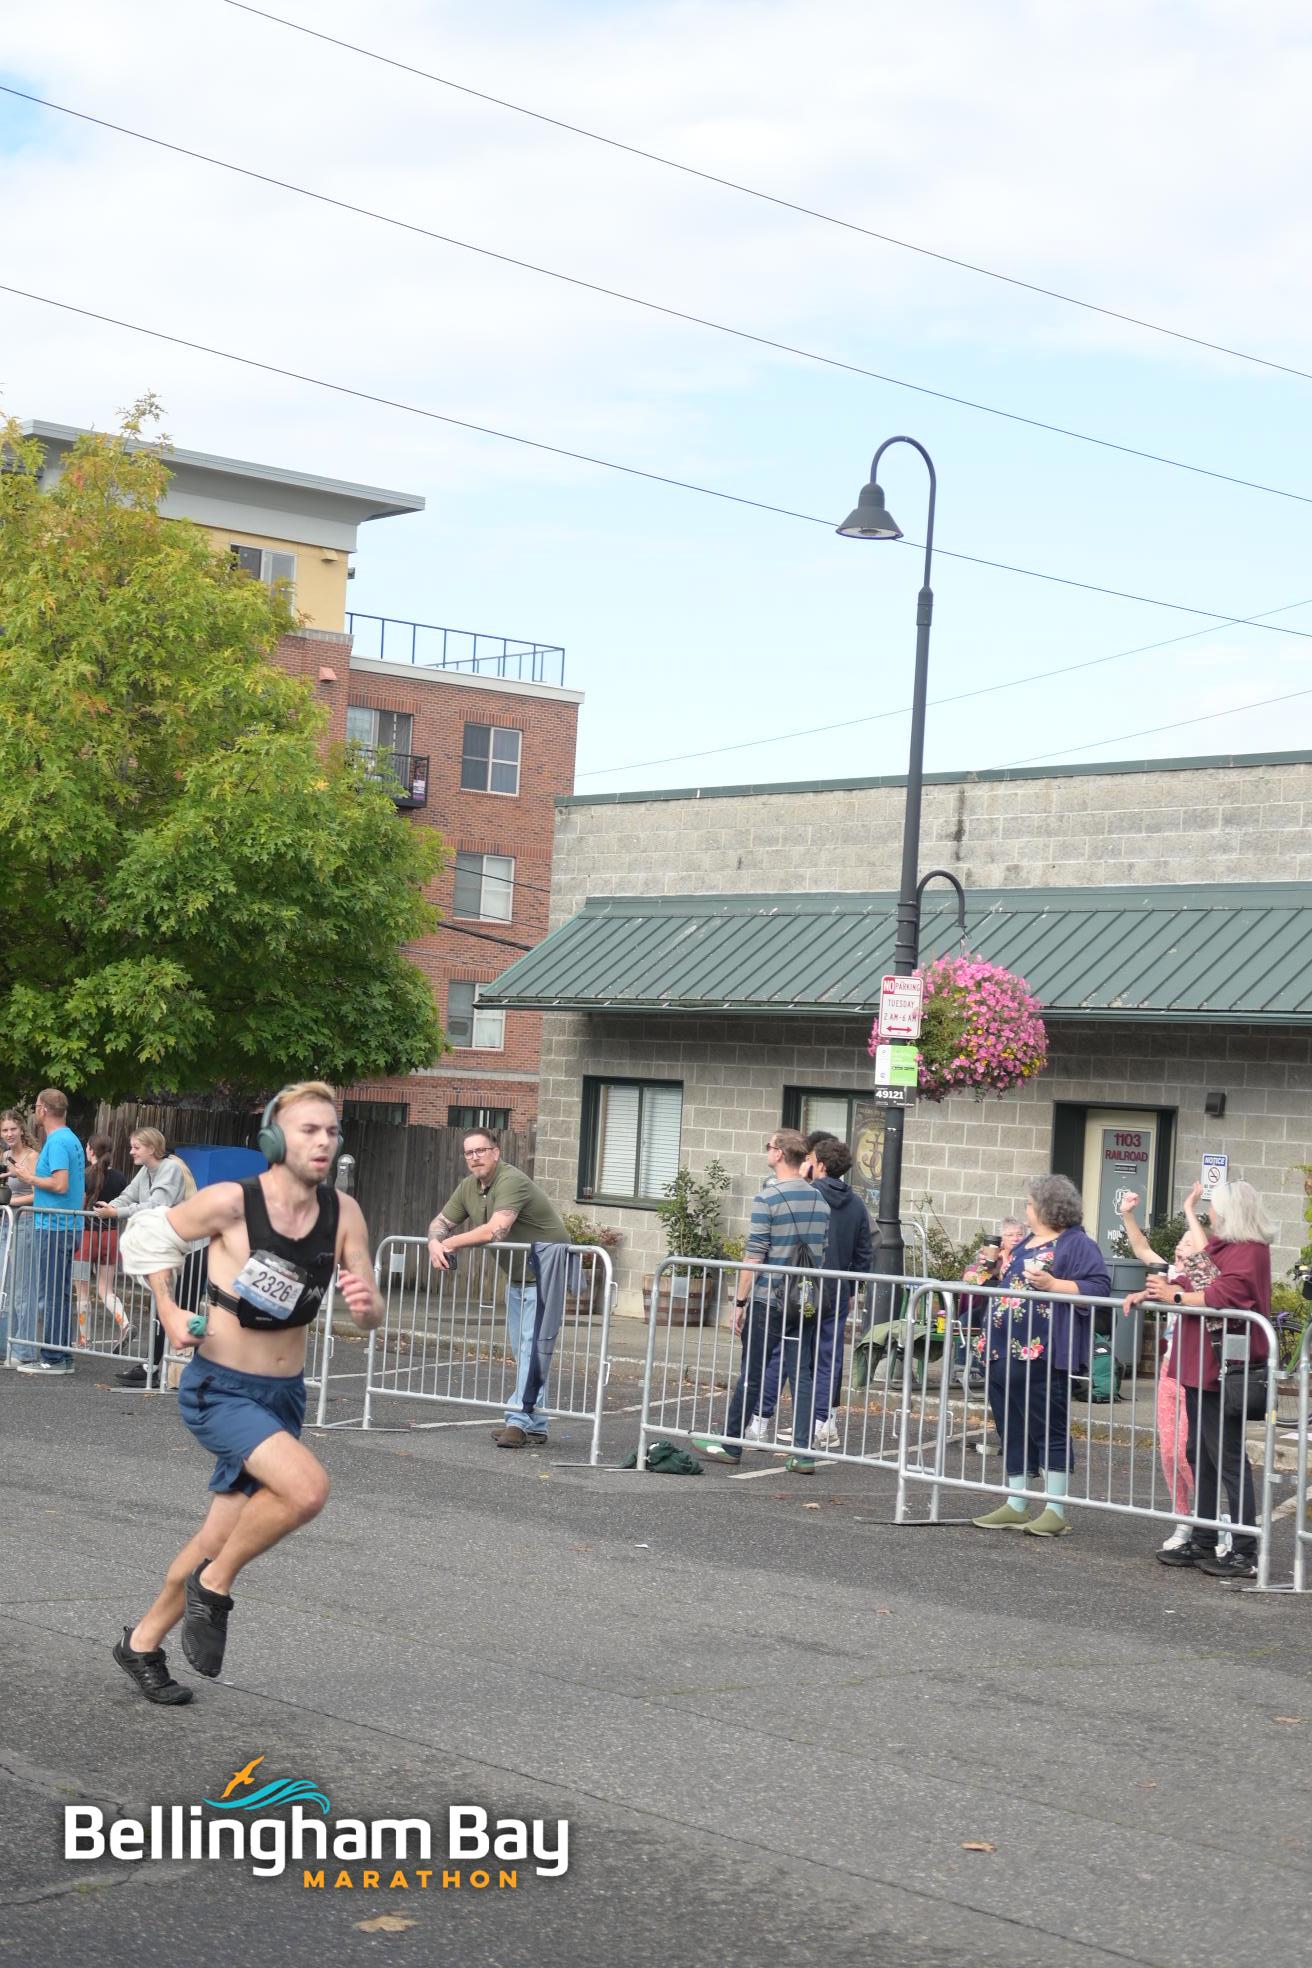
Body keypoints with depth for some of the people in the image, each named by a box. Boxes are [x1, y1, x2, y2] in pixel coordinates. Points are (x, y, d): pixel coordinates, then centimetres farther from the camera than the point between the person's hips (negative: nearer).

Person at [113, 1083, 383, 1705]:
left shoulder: (343, 1213, -7)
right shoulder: (230, 1202, -18)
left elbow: (371, 1317, -1)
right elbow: (148, 1234, -1)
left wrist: (366, 1306, -23)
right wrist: (168, 1313, -8)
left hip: (284, 1394, 5)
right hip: (219, 1391, -5)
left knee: (221, 1537, 15)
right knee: (307, 1487, -28)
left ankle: (142, 1643, 38)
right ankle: (213, 1586, -4)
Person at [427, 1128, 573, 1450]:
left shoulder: (511, 1182, -21)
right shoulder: (469, 1187, 7)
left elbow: (496, 1230, -32)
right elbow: (441, 1222, 15)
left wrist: (451, 1243, -19)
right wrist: (435, 1243, -10)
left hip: (545, 1263, -10)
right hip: (516, 1272, 10)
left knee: (533, 1346, -13)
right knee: (522, 1350, 11)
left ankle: (519, 1420, -16)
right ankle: (534, 1426, 17)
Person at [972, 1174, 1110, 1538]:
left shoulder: (1077, 1244, -5)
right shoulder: (1025, 1245, 21)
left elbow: (1097, 1288, -15)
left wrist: (1051, 1284, -22)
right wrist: (990, 1336, 25)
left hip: (1041, 1354, -9)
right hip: (1004, 1352, 9)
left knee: (1048, 1430, -5)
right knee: (1012, 1430, 11)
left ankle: (1055, 1511, -1)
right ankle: (1015, 1506, 18)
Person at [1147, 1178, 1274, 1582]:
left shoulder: (1250, 1252, -13)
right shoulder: (1219, 1246, 17)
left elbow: (1221, 1297, -24)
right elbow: (1199, 1288, 17)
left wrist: (1174, 1295, -14)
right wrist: (1159, 1288, 0)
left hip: (1223, 1370, -10)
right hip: (1200, 1367, 10)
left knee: (1228, 1459, -8)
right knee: (1202, 1457, 15)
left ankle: (1244, 1553, -4)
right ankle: (1203, 1542, 23)